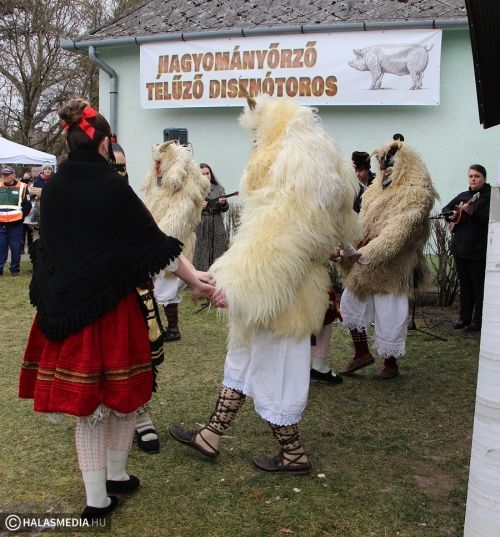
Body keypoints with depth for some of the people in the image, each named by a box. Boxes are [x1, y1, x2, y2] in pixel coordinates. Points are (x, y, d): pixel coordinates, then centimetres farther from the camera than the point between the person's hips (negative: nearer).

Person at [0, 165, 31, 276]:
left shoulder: (22, 187, 0)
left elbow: (27, 205, 3)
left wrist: (20, 215, -4)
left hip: (16, 225, -2)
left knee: (16, 248, 4)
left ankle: (15, 269, 16)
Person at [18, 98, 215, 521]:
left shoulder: (53, 189, 1)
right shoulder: (113, 187, -13)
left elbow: (47, 248, 11)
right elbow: (153, 240, -9)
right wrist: (194, 279, 0)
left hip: (66, 308, 5)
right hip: (113, 307, -4)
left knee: (87, 403, 12)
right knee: (123, 394, 16)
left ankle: (97, 498, 20)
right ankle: (116, 474, 31)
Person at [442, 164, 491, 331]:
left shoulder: (489, 197, -6)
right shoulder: (463, 196, 14)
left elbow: (489, 220, -18)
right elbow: (446, 209, 23)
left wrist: (473, 212, -31)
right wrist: (452, 215, 2)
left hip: (478, 250, -7)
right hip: (460, 247, 7)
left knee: (479, 286, 0)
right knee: (464, 285, 14)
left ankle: (478, 321, 6)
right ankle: (464, 317, 22)